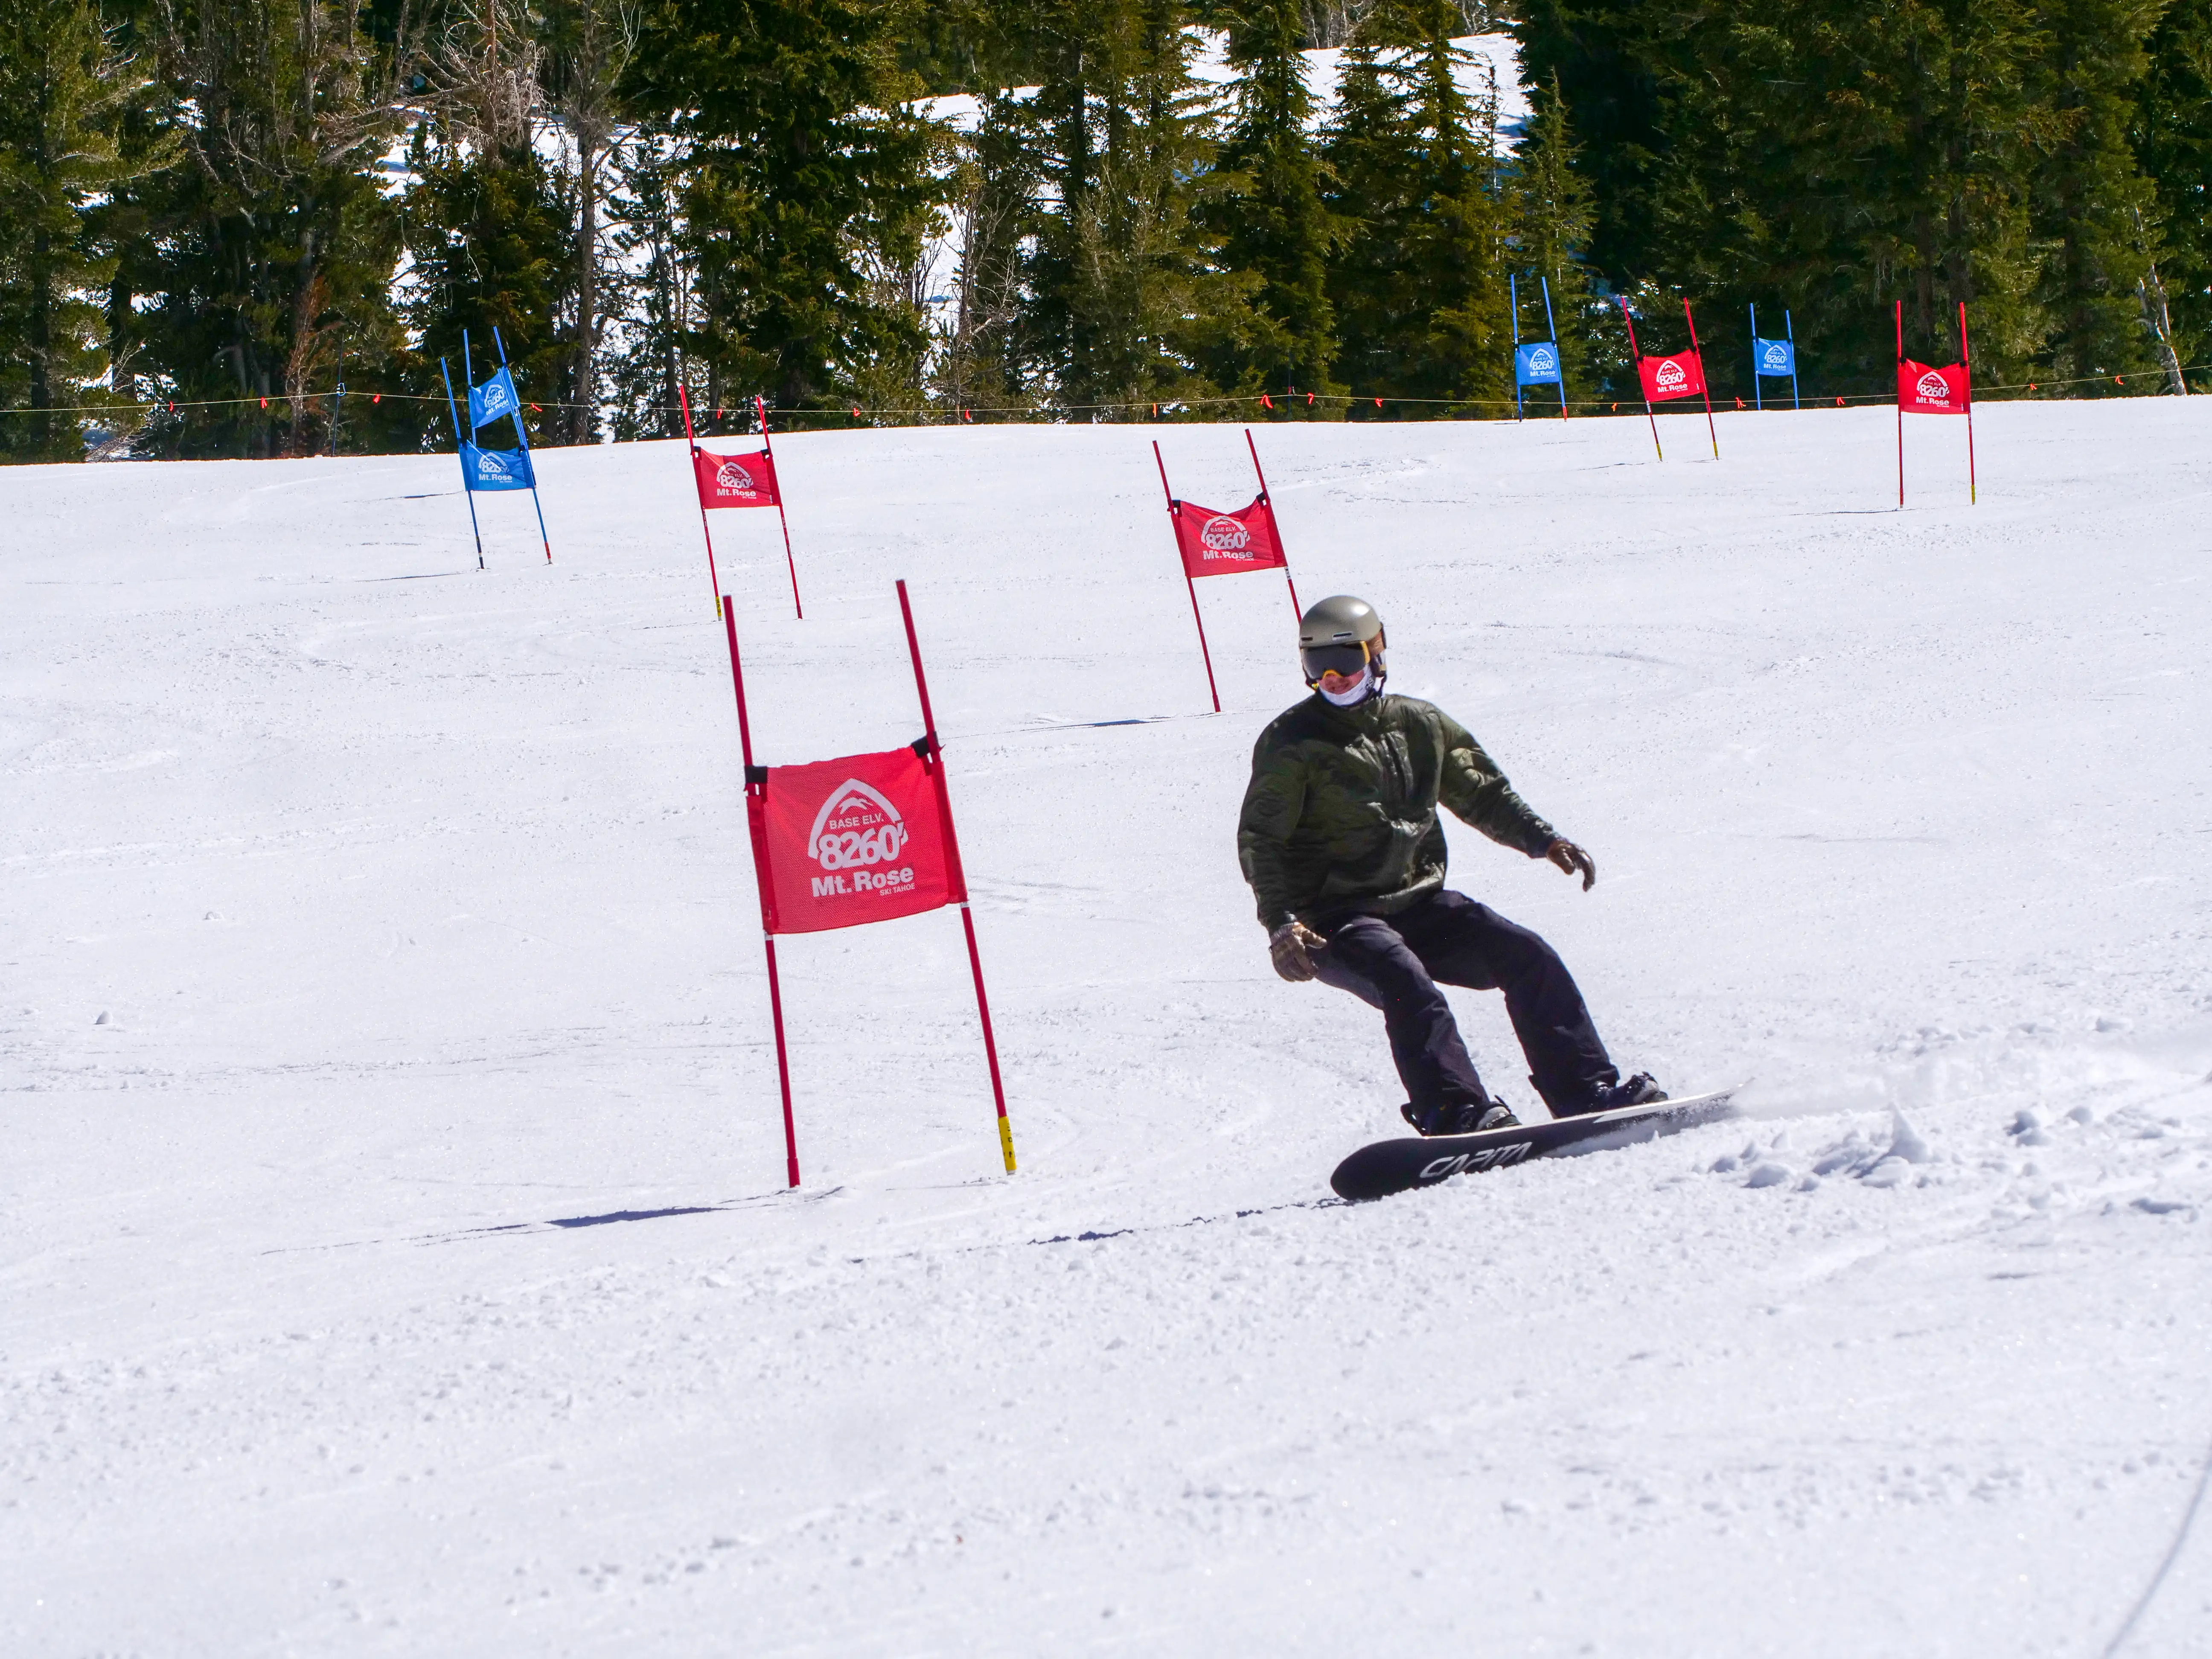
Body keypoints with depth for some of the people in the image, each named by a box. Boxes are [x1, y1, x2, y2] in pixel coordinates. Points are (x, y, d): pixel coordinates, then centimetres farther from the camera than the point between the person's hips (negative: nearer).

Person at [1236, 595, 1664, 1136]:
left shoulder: (1421, 726, 11)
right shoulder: (1291, 744, -2)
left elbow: (1483, 793, 23)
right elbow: (1259, 840, -8)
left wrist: (1544, 841, 8)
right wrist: (1279, 921, -25)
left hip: (1419, 903, 5)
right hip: (1336, 920, -5)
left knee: (1528, 956, -11)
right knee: (1408, 986, -34)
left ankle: (1586, 1093, -8)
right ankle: (1458, 1114, -44)